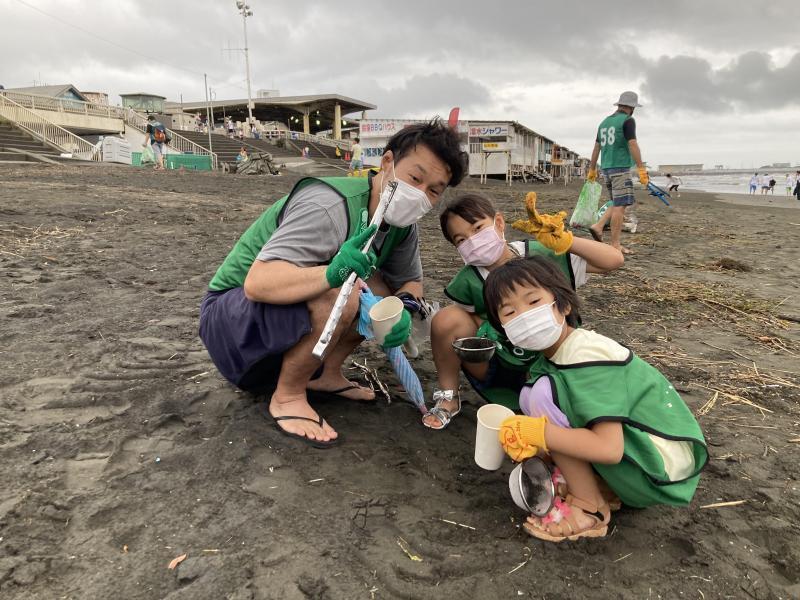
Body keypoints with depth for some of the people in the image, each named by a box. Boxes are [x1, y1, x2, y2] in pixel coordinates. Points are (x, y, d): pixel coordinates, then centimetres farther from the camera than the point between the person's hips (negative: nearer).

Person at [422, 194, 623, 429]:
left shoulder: (541, 255, -18)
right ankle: (448, 397, -1)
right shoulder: (468, 281, -14)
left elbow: (614, 260, -19)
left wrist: (565, 241, -35)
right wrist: (484, 330, -21)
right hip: (494, 366, 1)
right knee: (446, 318, -24)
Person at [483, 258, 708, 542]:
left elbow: (609, 449, -30)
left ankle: (589, 509, -9)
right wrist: (524, 437, -8)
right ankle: (598, 484, 5)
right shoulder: (552, 355, 5)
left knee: (540, 394, -21)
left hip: (663, 473, -10)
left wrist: (537, 433, -23)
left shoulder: (585, 358, -23)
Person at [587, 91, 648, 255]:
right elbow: (633, 145, -16)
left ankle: (598, 226, -1)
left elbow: (596, 148, 18)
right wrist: (642, 170, -18)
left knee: (619, 204, 16)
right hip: (621, 168, -8)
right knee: (621, 205, -6)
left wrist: (592, 170, 24)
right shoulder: (628, 120, -6)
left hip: (606, 168, 8)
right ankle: (615, 245, -7)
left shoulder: (604, 122, 17)